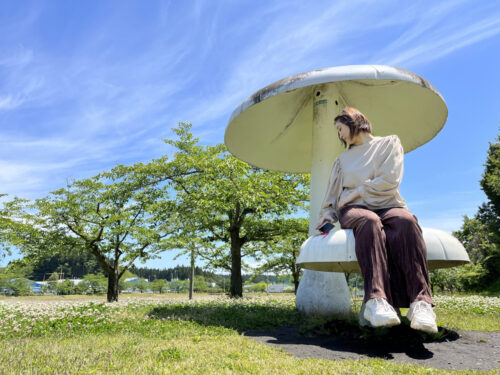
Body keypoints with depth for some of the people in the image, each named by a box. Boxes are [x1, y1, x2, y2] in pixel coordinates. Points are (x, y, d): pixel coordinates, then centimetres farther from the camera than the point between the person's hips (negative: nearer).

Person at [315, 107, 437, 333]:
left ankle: (420, 302, -47)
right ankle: (376, 300, -53)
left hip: (387, 205, -1)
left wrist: (353, 193, -3)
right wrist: (328, 213, 7)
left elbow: (390, 181, -1)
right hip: (354, 210, 1)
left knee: (406, 220, -37)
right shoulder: (342, 159, 26)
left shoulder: (389, 143, 14)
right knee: (369, 221, -37)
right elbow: (333, 194, 25)